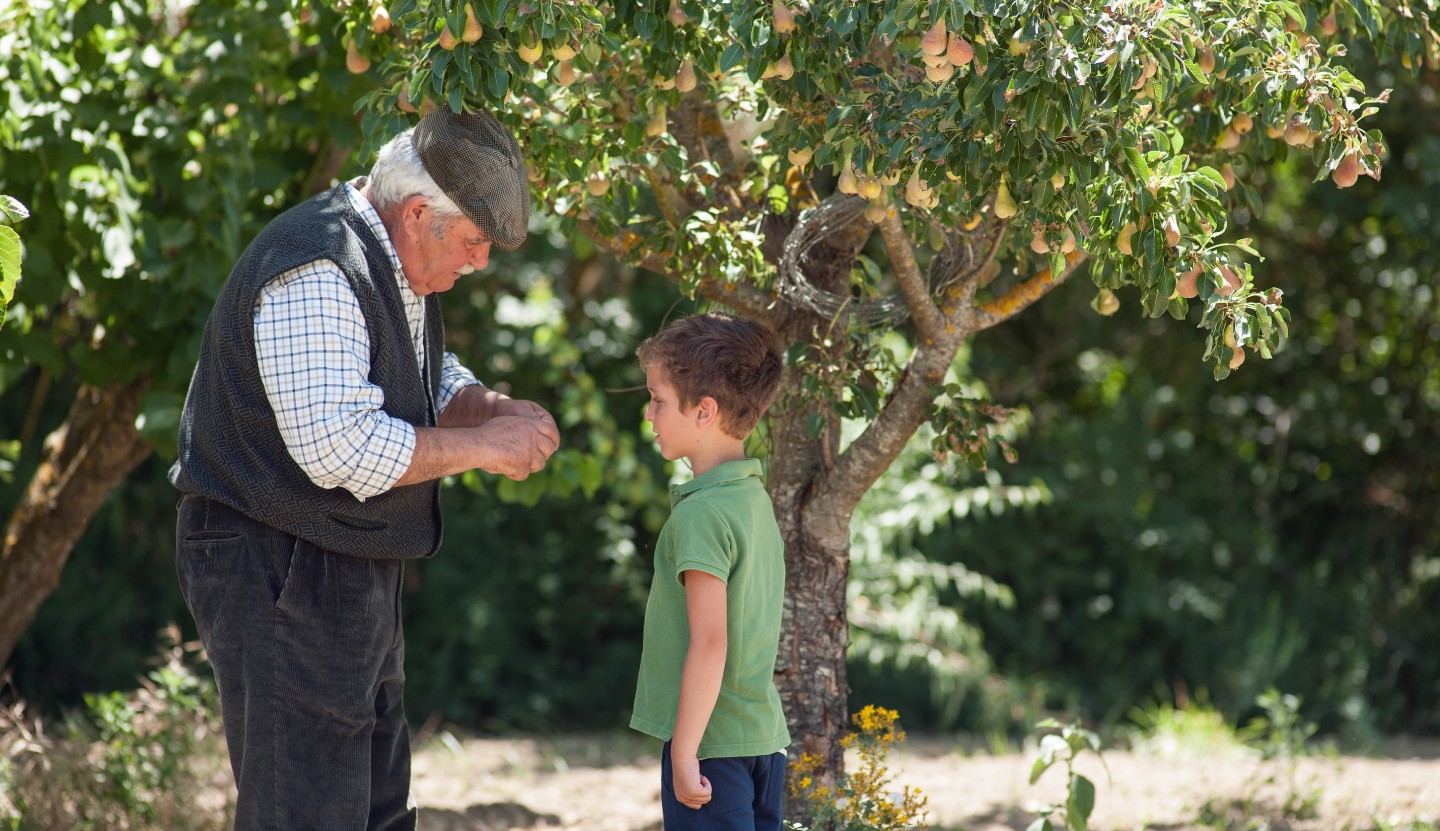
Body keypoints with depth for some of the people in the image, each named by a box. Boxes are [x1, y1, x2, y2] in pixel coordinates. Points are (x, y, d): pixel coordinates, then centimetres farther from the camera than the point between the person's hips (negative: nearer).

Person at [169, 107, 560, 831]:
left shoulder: (399, 264, 11)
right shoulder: (316, 271, -22)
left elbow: (433, 381, 26)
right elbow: (339, 447, -29)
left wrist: (491, 407, 3)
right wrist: (483, 446, -20)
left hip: (354, 577, 11)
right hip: (279, 574, -11)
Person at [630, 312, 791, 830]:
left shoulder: (701, 512, -17)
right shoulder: (756, 498, 10)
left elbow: (710, 641, -22)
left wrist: (684, 752, -19)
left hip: (711, 743, -9)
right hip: (765, 738, 9)